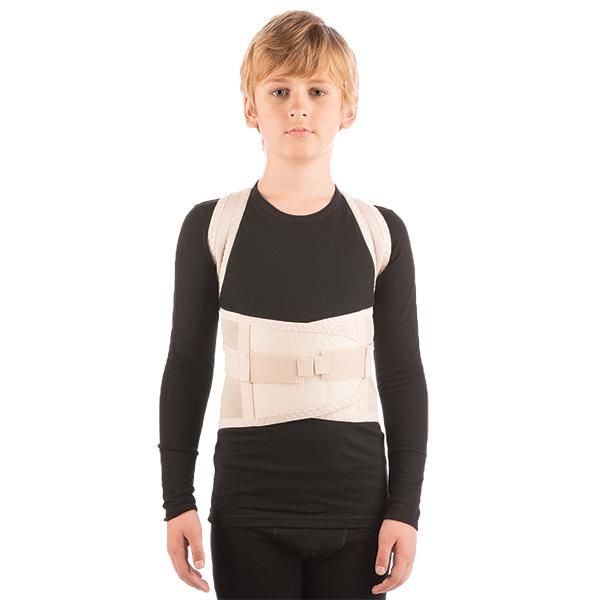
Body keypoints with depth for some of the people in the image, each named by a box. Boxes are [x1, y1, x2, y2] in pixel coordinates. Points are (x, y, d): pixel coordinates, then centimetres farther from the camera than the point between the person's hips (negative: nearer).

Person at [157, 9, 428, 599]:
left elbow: (403, 375, 4)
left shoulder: (381, 232, 1)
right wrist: (178, 498, 1)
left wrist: (406, 504, 1)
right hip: (247, 509, -1)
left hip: (356, 505, 1)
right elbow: (187, 369, 4)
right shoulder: (209, 227, -1)